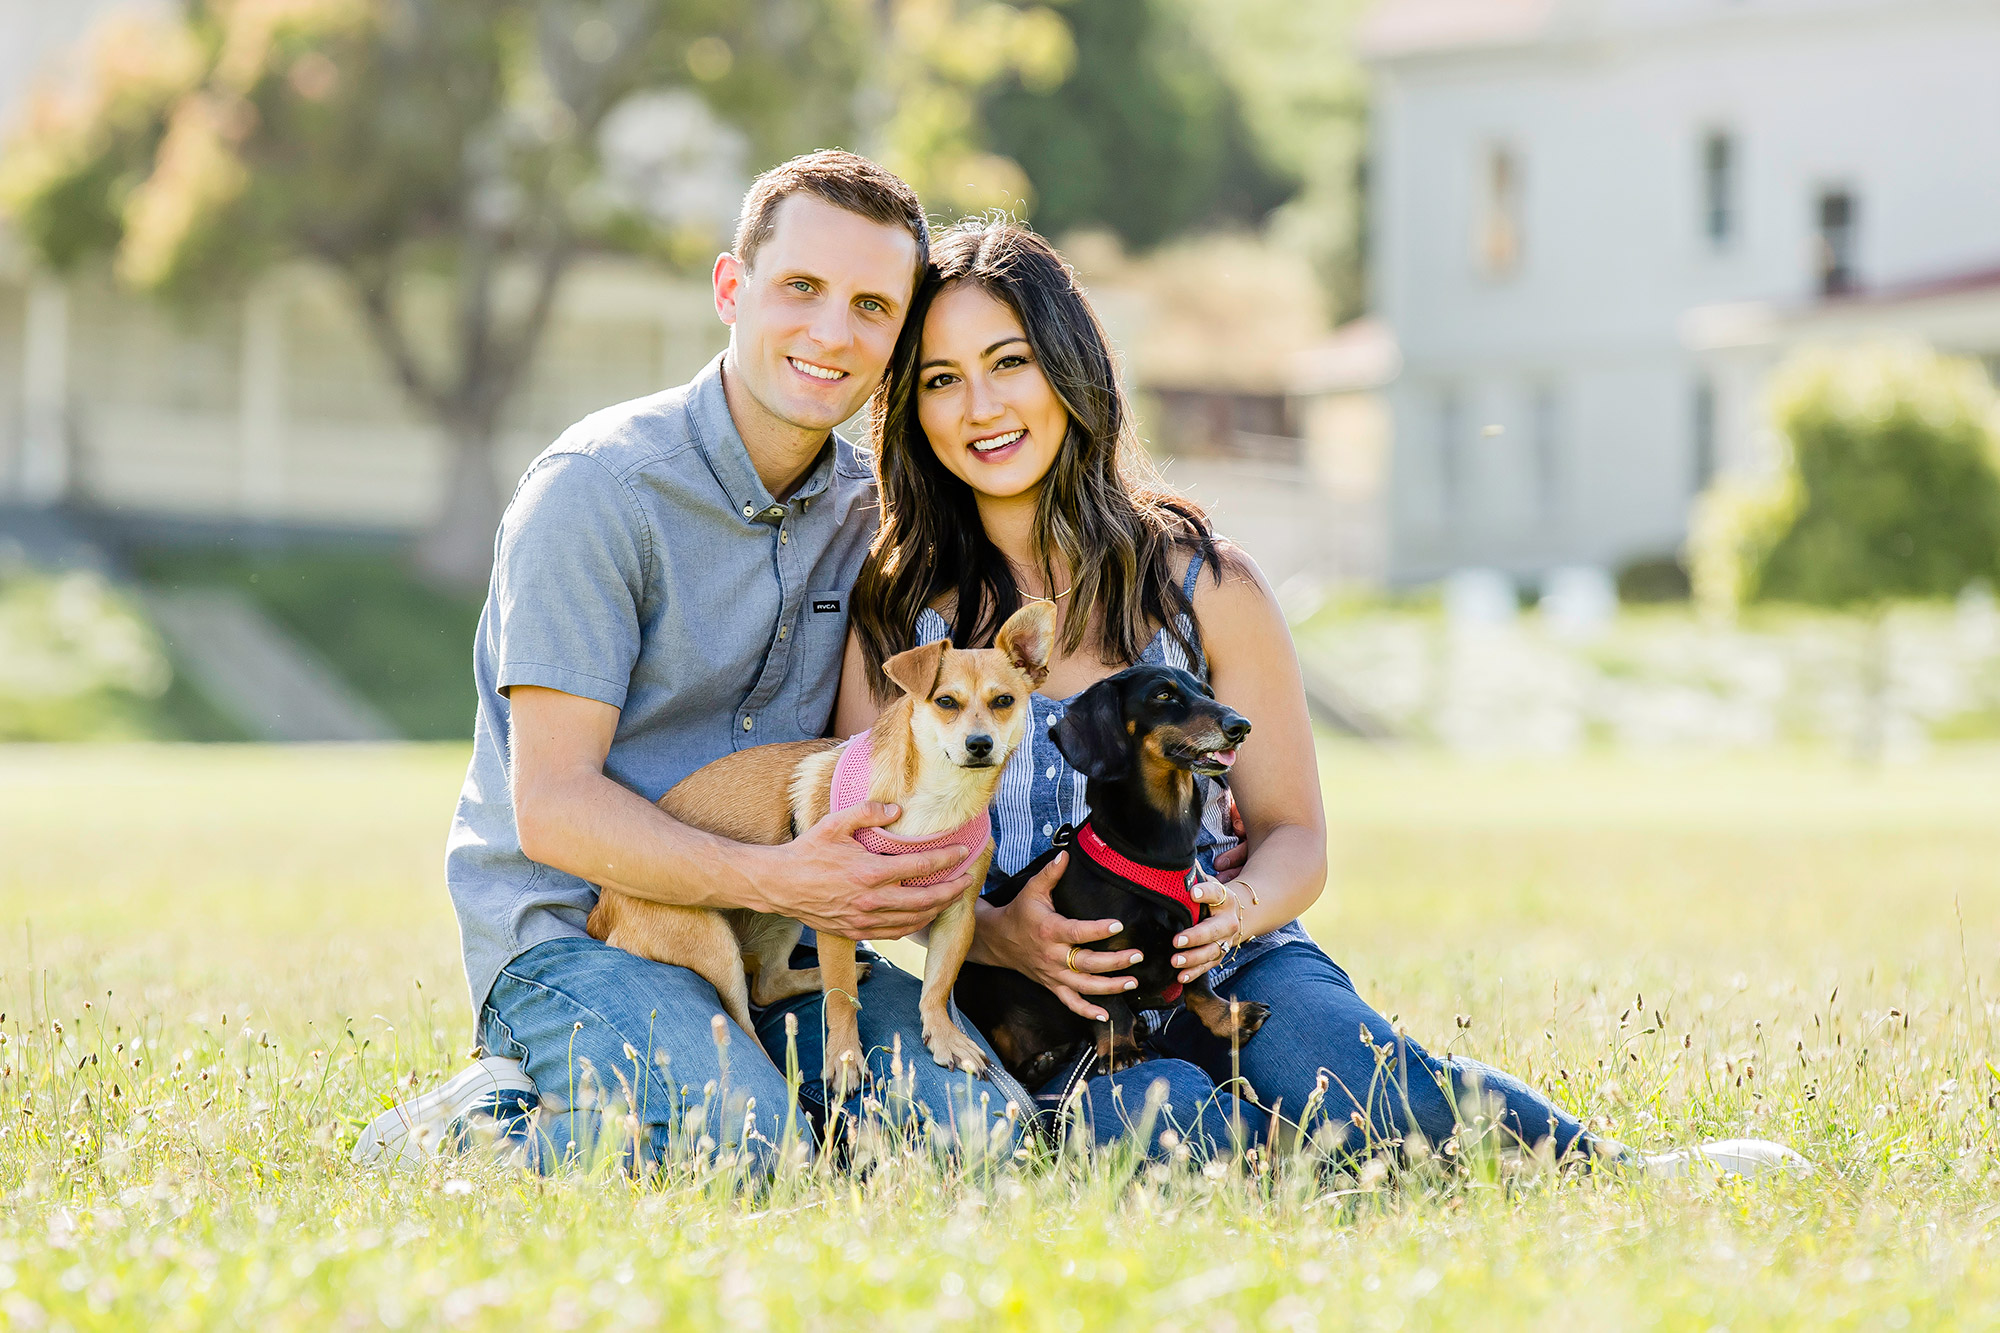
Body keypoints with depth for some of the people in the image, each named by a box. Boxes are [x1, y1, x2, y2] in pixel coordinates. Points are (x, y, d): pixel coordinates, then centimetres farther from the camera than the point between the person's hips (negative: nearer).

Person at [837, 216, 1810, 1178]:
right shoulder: (893, 615, 3)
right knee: (1159, 1116, -36)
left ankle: (1614, 1172, -7)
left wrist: (1236, 908, -15)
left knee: (1365, 1094, -31)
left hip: (1220, 976, 1)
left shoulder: (1203, 584, 5)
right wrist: (998, 938, -19)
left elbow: (1294, 832, 9)